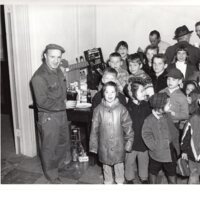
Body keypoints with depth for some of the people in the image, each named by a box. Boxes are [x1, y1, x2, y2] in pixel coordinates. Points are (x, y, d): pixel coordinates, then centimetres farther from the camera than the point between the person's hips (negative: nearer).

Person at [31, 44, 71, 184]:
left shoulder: (58, 70, 4)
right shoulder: (39, 76, -23)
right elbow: (42, 101, -25)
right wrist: (63, 104, -17)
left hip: (61, 113, 8)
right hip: (48, 116, -8)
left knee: (64, 141, 25)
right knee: (49, 147, 8)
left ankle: (64, 163, 50)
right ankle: (52, 177, 27)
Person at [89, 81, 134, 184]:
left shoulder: (121, 109, -10)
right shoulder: (99, 109, -8)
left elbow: (127, 126, -5)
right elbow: (94, 128, -3)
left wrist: (129, 141, -6)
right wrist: (93, 145, -1)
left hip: (118, 144, -1)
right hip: (104, 145, 1)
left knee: (119, 164, 16)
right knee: (106, 165, 18)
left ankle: (120, 182, 40)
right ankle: (108, 182, 41)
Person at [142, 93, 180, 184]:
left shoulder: (167, 117, -4)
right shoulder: (149, 120, -20)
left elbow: (174, 132, 5)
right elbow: (146, 135, -19)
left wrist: (175, 145, -2)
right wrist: (155, 147, -18)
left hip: (171, 153, 4)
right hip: (157, 154, -4)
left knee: (172, 173, 19)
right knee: (153, 172, 19)